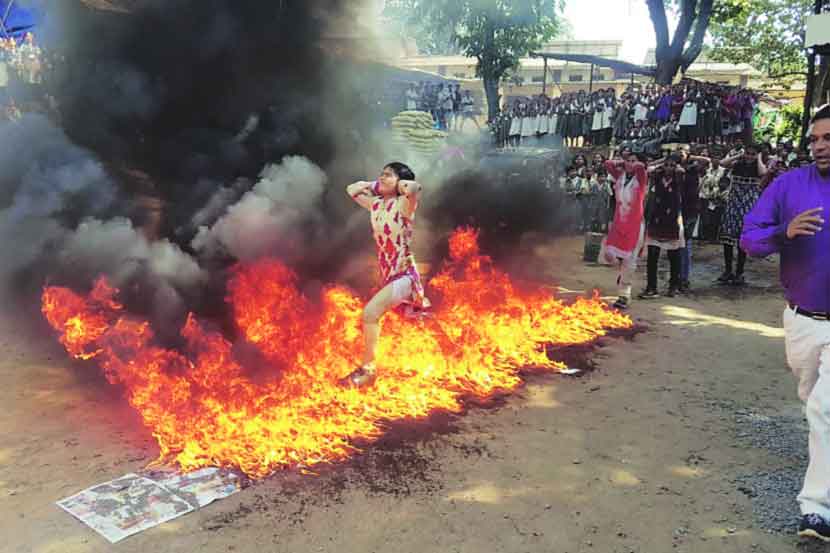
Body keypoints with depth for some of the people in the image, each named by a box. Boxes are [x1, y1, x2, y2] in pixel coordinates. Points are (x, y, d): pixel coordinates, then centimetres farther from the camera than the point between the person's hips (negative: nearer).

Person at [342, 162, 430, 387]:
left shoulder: (403, 204, -14)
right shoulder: (376, 204, 5)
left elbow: (415, 187, -37)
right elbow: (351, 189, 22)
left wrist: (401, 185, -17)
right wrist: (373, 185, 9)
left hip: (404, 274, -9)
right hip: (387, 275, 9)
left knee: (370, 312, -22)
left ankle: (367, 370, -10)